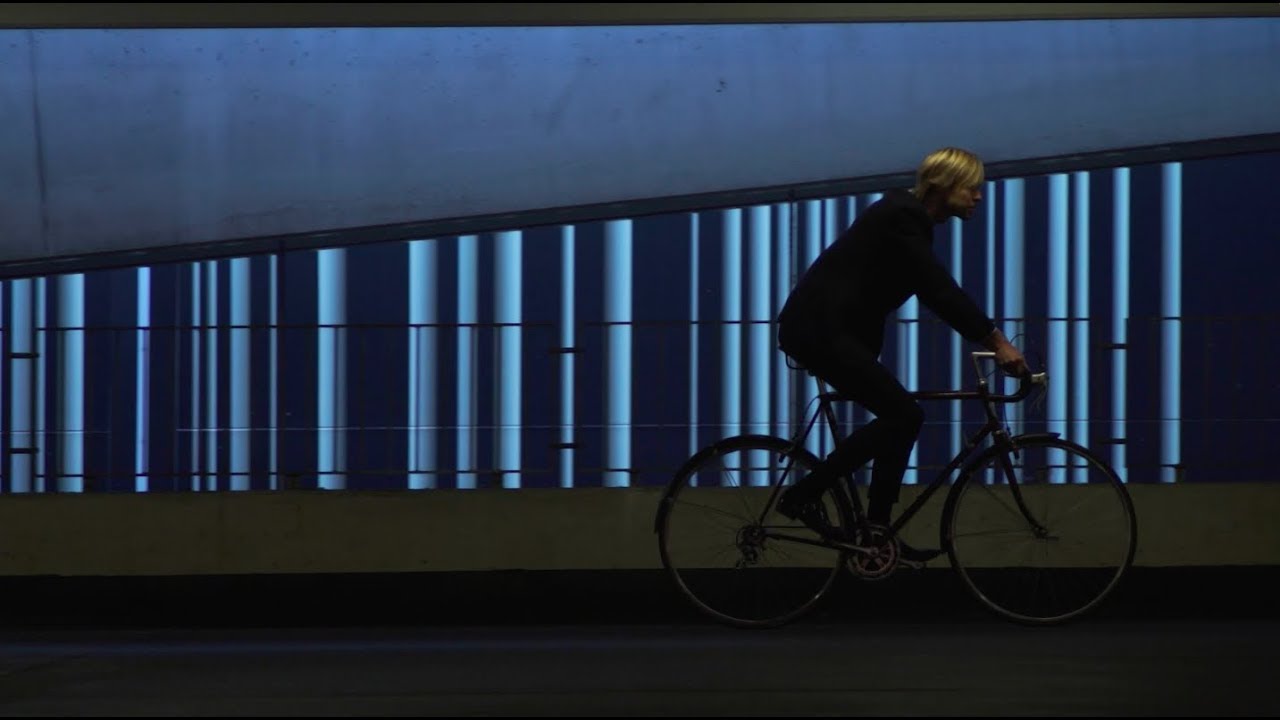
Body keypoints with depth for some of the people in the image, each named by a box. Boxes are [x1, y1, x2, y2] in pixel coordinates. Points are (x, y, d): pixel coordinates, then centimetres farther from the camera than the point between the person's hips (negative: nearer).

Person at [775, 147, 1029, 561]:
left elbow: (939, 294, 18)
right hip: (818, 329, -10)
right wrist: (997, 342, -26)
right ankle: (803, 495, -8)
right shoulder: (903, 218, -15)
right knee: (902, 415, -12)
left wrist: (992, 340, 12)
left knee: (902, 417, 9)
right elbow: (941, 292, -23)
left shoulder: (911, 219, 15)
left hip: (826, 329, 10)